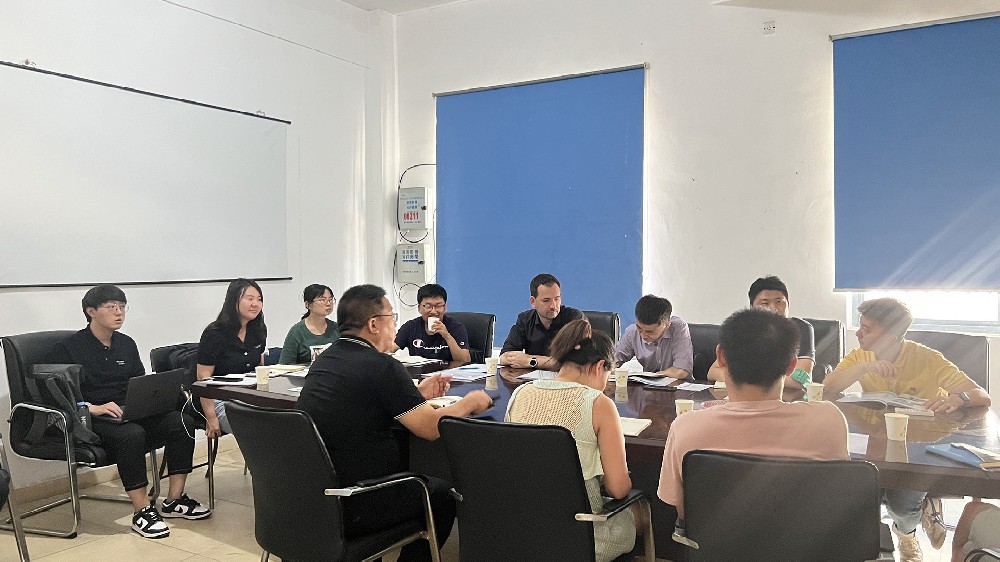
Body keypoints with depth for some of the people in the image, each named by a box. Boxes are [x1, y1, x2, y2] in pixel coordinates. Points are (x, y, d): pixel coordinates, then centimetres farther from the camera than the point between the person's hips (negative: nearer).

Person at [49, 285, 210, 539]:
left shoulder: (126, 344, 16)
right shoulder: (68, 349, -2)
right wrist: (94, 408, -24)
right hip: (90, 420, -6)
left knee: (182, 422, -18)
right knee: (131, 433, -37)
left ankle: (174, 500, -11)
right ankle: (142, 511, -26)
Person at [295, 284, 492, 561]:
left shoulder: (324, 359, 6)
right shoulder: (381, 366, -18)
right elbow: (431, 427, -14)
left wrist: (416, 394, 19)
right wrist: (469, 403, 3)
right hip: (350, 511, -8)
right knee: (443, 493, 15)